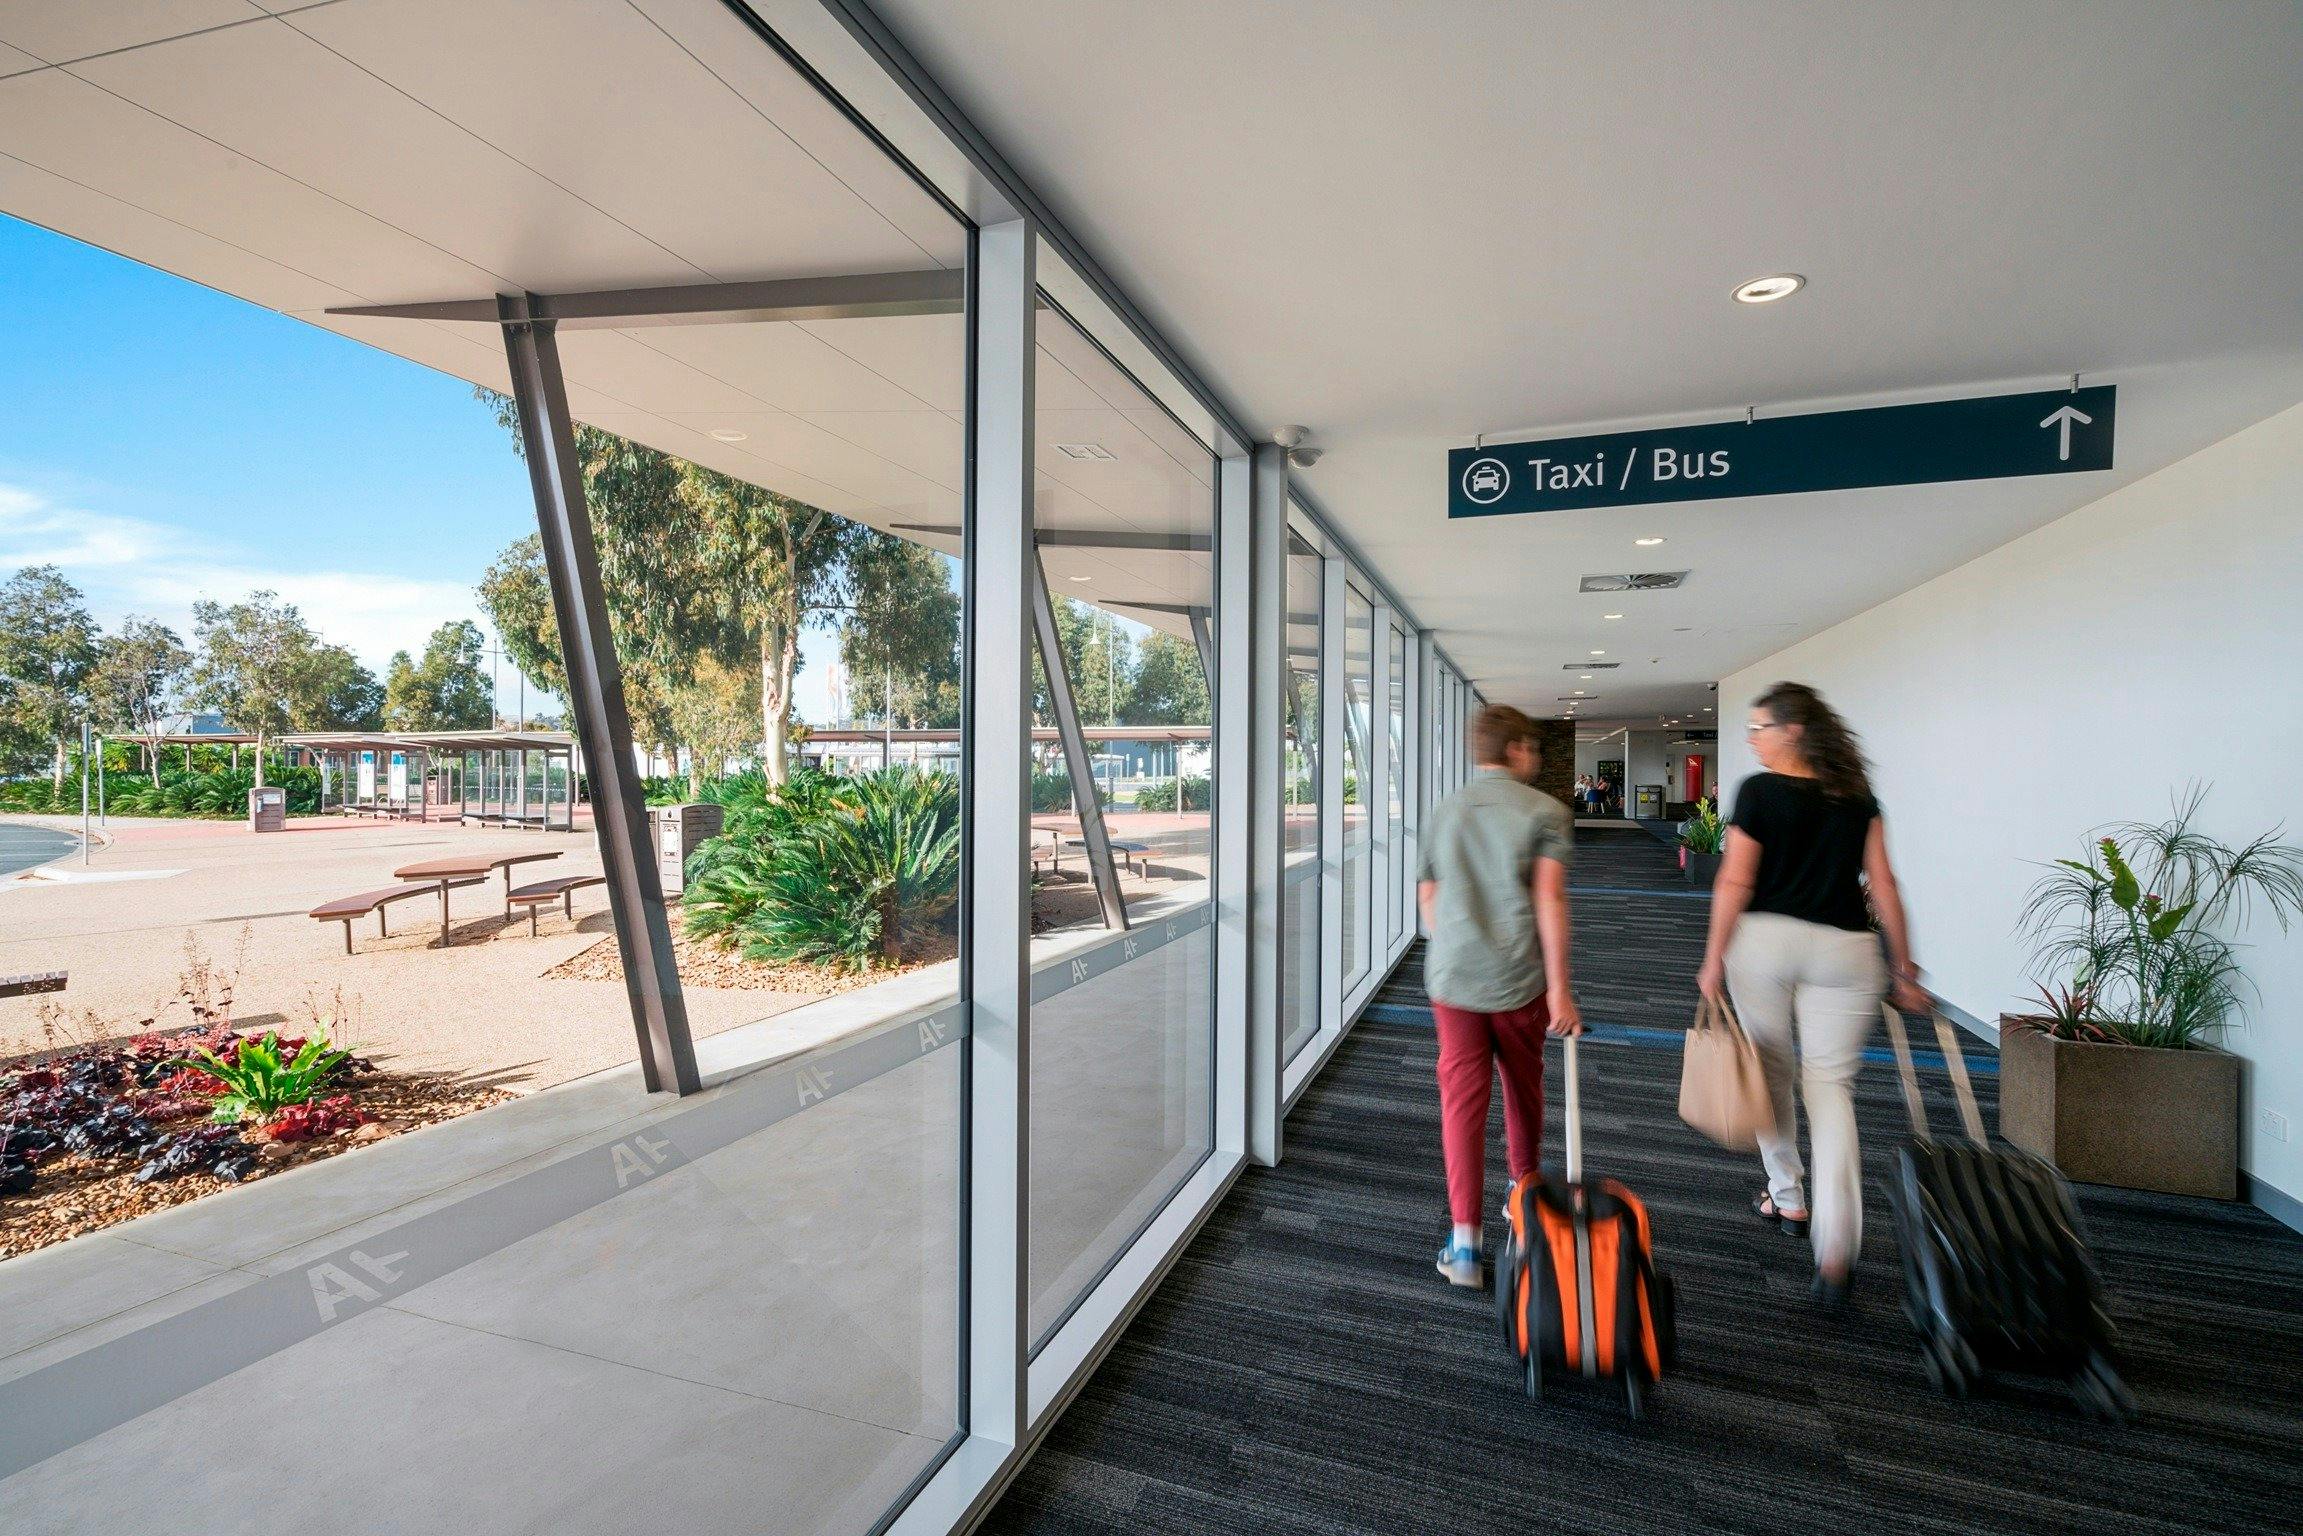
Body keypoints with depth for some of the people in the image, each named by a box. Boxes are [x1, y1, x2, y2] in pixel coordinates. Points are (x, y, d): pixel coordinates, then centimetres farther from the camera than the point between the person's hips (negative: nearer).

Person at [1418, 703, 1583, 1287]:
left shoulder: (1444, 812, 7)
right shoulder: (1546, 812, -5)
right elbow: (1550, 898, -14)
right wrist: (1559, 987, -13)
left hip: (1452, 977, 2)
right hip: (1519, 978, -2)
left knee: (1462, 1098, 4)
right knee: (1524, 1090, 20)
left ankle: (1464, 1239, 1)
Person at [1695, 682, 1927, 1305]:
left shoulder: (1758, 791, -6)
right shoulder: (1856, 793, 6)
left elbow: (1735, 882, -8)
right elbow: (1882, 882, 5)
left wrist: (1714, 960, -2)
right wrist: (1904, 968, 11)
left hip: (1763, 940, -2)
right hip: (1844, 950, 3)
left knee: (1771, 1072, 17)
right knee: (1831, 1087, 5)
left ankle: (1787, 1200, 32)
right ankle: (1835, 1253, -5)